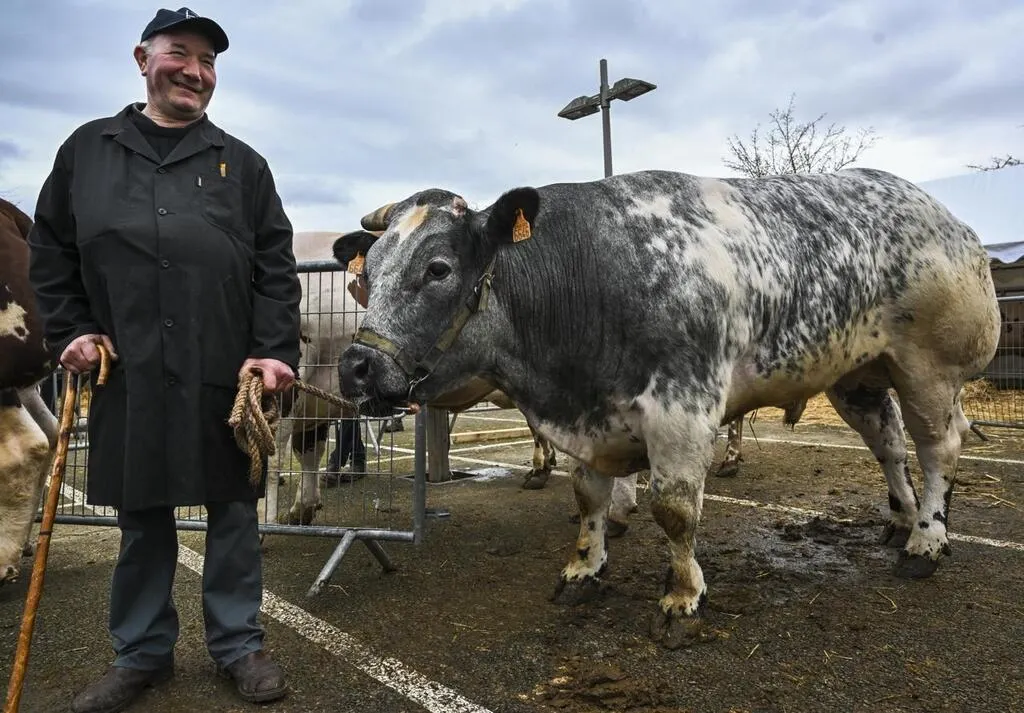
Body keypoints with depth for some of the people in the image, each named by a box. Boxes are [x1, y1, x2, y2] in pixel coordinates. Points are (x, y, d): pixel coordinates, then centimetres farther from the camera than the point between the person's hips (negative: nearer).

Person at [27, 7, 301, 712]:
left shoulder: (242, 163, 9)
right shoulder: (87, 150, 13)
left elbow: (276, 268, 2)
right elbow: (50, 251, 15)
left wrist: (274, 352, -9)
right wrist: (71, 330, 3)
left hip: (227, 375, -1)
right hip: (127, 374, 2)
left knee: (234, 511, 6)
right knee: (141, 517, 12)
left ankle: (240, 645, 23)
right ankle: (142, 653, 29)